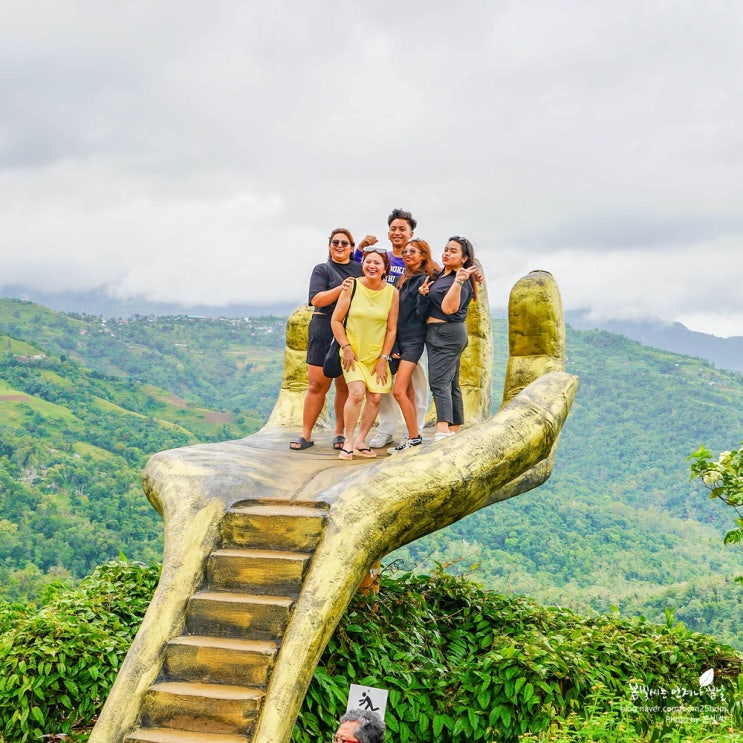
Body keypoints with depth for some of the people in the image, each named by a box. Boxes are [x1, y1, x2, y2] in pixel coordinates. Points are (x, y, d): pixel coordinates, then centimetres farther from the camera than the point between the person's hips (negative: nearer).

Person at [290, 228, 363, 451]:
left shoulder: (360, 270, 13)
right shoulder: (323, 270, 4)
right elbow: (317, 299, -10)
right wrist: (344, 287, -18)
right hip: (324, 331, -2)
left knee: (345, 386, 3)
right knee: (317, 384, -3)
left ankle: (339, 434, 11)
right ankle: (306, 435, 2)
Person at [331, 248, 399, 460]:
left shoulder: (391, 292, -2)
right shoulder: (352, 286, -7)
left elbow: (391, 329, 1)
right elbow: (336, 321, -3)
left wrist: (383, 358, -2)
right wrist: (346, 347, -10)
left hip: (377, 354, 3)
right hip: (353, 353, -3)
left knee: (375, 398, -3)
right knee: (357, 393, -18)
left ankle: (360, 441, 10)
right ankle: (348, 442, -8)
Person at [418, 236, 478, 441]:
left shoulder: (461, 281, -12)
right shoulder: (440, 277, 16)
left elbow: (449, 308, -25)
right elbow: (425, 312, 18)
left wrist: (458, 282, -31)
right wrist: (423, 293, -2)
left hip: (447, 333, -10)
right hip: (437, 333, 10)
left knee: (439, 381, -21)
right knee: (451, 384, 12)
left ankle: (443, 430, -33)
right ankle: (455, 431, 17)